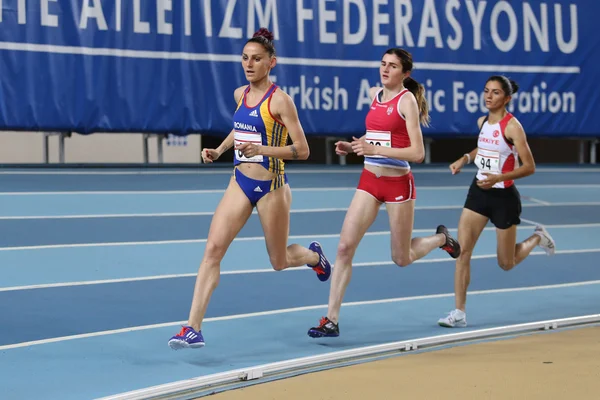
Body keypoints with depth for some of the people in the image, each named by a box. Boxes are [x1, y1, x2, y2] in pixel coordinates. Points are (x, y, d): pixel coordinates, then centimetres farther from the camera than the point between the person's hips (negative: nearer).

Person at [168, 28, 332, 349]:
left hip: (271, 187, -5)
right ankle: (194, 328, -14)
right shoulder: (240, 94, 5)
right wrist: (219, 150, 12)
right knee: (213, 248, -11)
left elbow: (302, 151, -15)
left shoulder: (279, 100, -14)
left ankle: (314, 255, 48)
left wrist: (261, 149, -26)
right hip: (240, 182, 5)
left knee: (279, 262, 11)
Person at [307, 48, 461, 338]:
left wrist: (374, 149, -26)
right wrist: (352, 146, 5)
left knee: (402, 259, 8)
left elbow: (417, 153, -19)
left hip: (398, 183, -5)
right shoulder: (375, 94, 7)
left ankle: (441, 239, 39)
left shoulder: (407, 100, -12)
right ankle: (332, 320, -4)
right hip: (369, 180, 5)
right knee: (345, 247, -7)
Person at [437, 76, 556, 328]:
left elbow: (529, 167, -18)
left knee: (506, 264, 8)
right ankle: (459, 313, -3)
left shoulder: (512, 126, -17)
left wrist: (498, 178, -28)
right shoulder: (482, 122, 3)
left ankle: (538, 237, 38)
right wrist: (464, 159, 8)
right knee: (462, 252, -8)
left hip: (504, 196, -5)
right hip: (479, 192, 5)